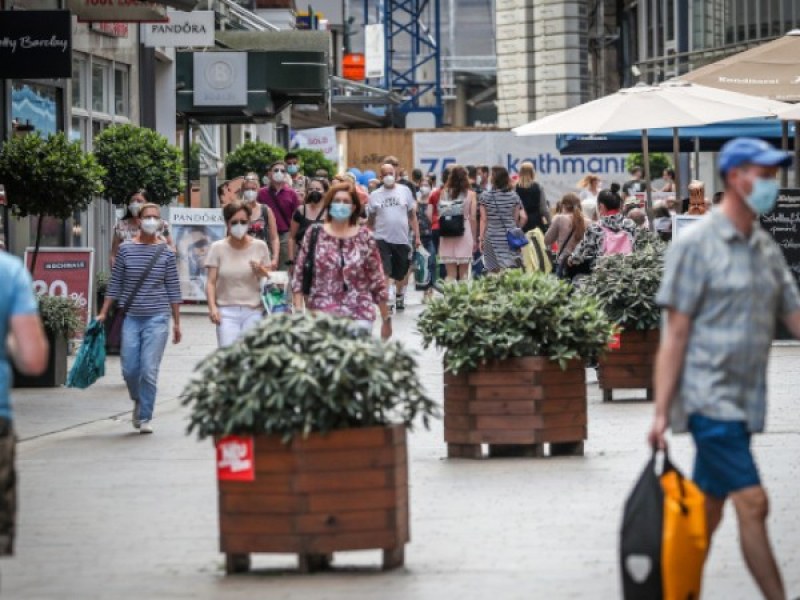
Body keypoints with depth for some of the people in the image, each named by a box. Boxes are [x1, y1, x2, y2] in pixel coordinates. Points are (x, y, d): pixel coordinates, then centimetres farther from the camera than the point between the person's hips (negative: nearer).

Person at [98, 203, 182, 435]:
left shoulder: (166, 252, 2)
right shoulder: (126, 249, 3)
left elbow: (173, 289, 5)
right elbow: (115, 284, 7)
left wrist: (177, 322, 5)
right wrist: (103, 313, 5)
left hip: (157, 319, -1)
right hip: (131, 317, 1)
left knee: (149, 371, -6)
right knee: (129, 369, 2)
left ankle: (145, 418, 6)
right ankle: (138, 401, 32)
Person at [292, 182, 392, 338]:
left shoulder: (365, 238, 4)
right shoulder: (314, 234, 4)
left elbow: (377, 281, 6)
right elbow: (299, 276, 4)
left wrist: (386, 319, 6)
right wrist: (298, 312, -5)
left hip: (359, 316, 0)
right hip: (321, 315, 0)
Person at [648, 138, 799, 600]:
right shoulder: (696, 245, -8)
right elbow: (675, 334, -9)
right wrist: (662, 411, -13)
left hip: (744, 402, 7)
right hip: (709, 397, -7)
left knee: (707, 511, 13)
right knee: (752, 503, -12)